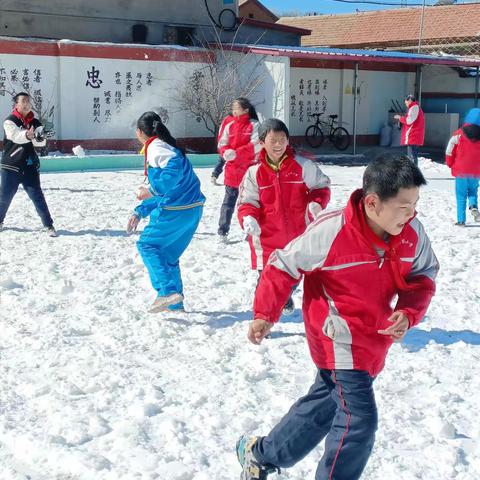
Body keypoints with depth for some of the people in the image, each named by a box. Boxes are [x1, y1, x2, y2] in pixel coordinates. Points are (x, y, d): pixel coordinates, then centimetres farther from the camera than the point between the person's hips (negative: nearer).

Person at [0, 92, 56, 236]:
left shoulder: (35, 123, 5)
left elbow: (42, 142, -9)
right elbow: (16, 136, -26)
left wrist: (39, 139, -33)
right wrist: (27, 135, -48)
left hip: (30, 166, 2)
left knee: (37, 196, -5)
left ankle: (48, 225, -1)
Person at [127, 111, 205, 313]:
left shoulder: (155, 147, -8)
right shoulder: (163, 146, 22)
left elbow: (175, 166, -30)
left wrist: (152, 190, -25)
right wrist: (139, 212, 28)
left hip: (176, 209, -9)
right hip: (193, 208, 9)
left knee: (147, 244, 2)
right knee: (169, 254, 18)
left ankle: (168, 291, -10)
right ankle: (175, 303, 22)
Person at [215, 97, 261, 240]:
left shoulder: (254, 125, -5)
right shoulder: (228, 124, 5)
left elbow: (255, 146, -15)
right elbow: (222, 144, 4)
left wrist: (236, 153, -23)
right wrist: (226, 152, -19)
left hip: (249, 170, -2)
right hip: (232, 169, 3)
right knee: (229, 200, 7)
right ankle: (222, 230, 11)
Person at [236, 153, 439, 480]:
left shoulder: (413, 233, -11)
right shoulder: (331, 232, -25)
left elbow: (423, 277, 3)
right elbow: (285, 266, -12)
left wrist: (409, 312, -16)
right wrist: (265, 314, -8)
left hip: (374, 338, 7)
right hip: (339, 338, -7)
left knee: (326, 403, 20)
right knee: (359, 418, -13)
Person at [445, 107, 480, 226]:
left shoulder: (459, 134, -8)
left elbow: (449, 152, -5)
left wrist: (451, 165, 11)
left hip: (461, 171, -2)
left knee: (461, 195, 7)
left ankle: (461, 220, 6)